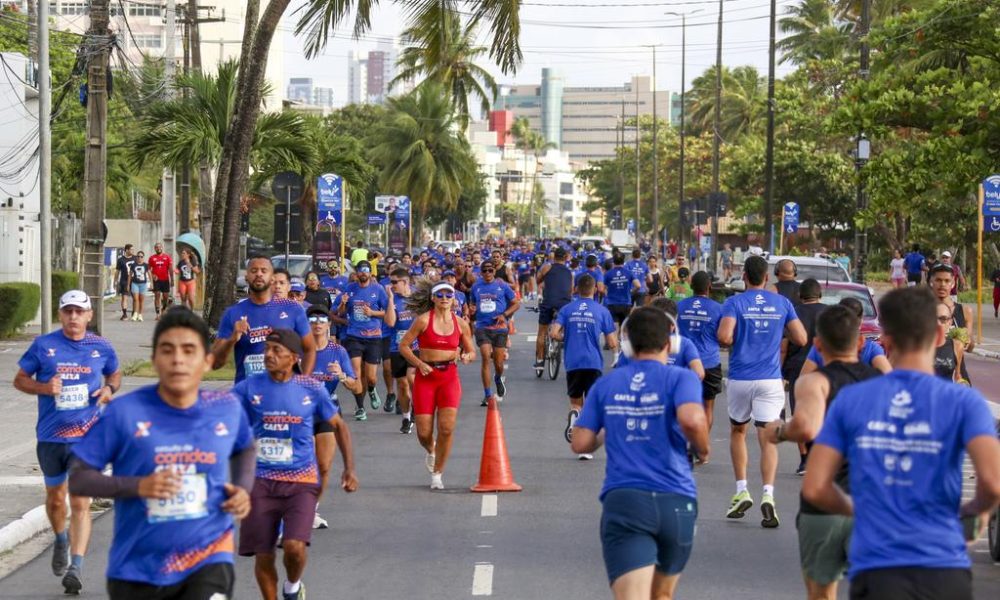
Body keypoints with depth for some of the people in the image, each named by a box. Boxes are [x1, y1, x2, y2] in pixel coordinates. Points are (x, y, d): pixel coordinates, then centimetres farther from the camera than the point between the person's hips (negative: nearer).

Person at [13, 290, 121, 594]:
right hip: (50, 436, 1)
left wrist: (109, 388, -3)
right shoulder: (43, 345, -1)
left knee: (81, 502, -11)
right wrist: (44, 387, -13)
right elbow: (20, 379, 6)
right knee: (55, 497, 16)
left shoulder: (101, 347, 3)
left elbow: (115, 374, 20)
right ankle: (61, 541, 45)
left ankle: (76, 566, -12)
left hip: (86, 436, -1)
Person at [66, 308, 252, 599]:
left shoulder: (227, 408, -1)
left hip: (208, 562, 0)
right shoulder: (124, 413, -11)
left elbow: (244, 449, 22)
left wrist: (243, 489, 2)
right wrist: (137, 486, -23)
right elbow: (78, 478, -8)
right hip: (137, 570, 0)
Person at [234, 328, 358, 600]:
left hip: (301, 481, -1)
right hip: (261, 481, 1)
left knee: (294, 546, -19)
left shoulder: (312, 389, 0)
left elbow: (339, 426, 12)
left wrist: (349, 469, 6)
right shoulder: (249, 387, -1)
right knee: (263, 556, 2)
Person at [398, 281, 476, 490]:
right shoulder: (423, 320, -4)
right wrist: (419, 363, -14)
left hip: (450, 377, 1)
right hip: (425, 377, -1)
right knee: (424, 433, -2)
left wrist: (467, 357, -9)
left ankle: (437, 473, 4)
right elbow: (403, 345, -1)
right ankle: (431, 450, 37)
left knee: (446, 427, -14)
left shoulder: (460, 324, 5)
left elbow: (471, 351, 14)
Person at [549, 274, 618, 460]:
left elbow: (554, 333, -5)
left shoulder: (567, 309, 4)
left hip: (572, 363, 1)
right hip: (594, 363, -1)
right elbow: (612, 343, -2)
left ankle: (573, 416, -20)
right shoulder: (602, 311, 0)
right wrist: (616, 341, 21)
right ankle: (585, 449, 0)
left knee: (575, 403, 16)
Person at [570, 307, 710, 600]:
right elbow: (692, 419, -19)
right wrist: (703, 450, 2)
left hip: (622, 501, 0)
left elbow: (581, 443, 9)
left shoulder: (605, 385, 10)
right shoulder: (680, 378, 1)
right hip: (675, 502, 0)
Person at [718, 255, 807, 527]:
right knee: (768, 438, -3)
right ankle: (768, 495, -20)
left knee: (737, 432, 19)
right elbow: (801, 339, 3)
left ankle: (741, 492, 14)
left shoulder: (734, 303, -3)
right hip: (770, 380, 1)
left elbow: (724, 337, -17)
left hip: (740, 378, -1)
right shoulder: (782, 303, 4)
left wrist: (735, 340, 5)